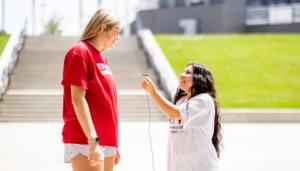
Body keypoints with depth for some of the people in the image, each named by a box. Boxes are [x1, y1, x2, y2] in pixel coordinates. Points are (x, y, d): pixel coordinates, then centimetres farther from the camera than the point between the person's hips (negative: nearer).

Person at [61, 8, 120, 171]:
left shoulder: (101, 58, 18)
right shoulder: (80, 52, -8)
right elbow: (77, 99, -17)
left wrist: (114, 144, 20)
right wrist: (93, 139, -24)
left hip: (106, 142, 9)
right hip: (85, 143, -9)